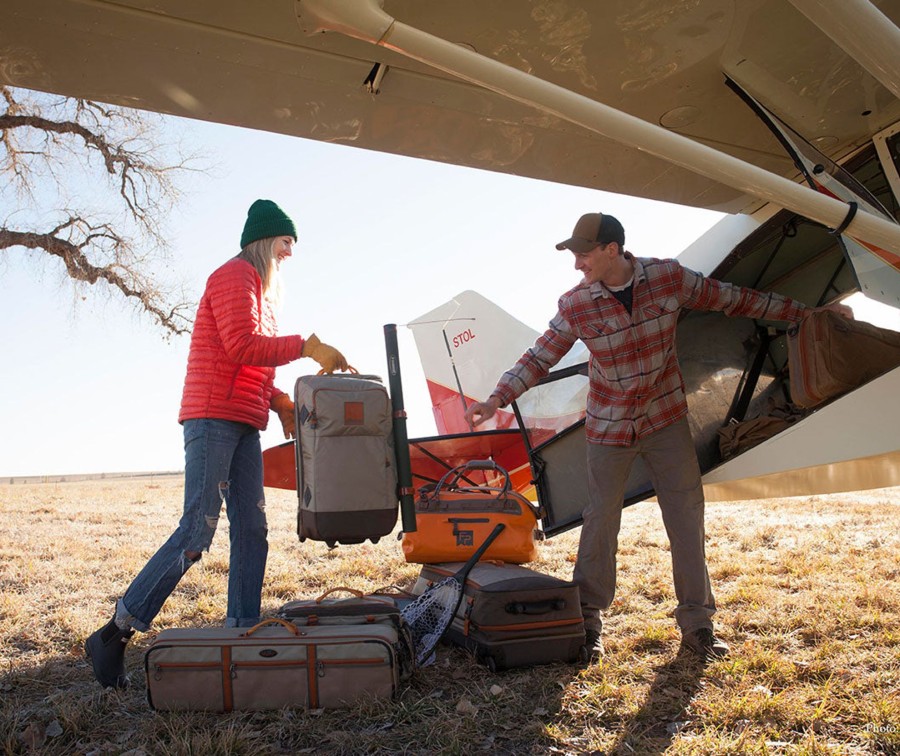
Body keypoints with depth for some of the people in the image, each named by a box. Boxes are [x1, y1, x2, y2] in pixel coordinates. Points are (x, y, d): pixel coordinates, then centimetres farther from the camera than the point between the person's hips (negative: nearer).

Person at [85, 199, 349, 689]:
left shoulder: (258, 288, 25)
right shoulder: (234, 275, -4)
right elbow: (241, 346, -18)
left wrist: (280, 402, 11)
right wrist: (307, 346, -16)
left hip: (242, 425, 10)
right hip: (213, 418, -10)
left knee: (251, 530, 5)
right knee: (198, 531, -13)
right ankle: (114, 633, -4)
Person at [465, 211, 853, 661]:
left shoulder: (669, 278, -10)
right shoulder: (575, 306, -13)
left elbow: (733, 300, 0)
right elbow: (539, 358, -6)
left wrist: (809, 312, 4)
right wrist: (497, 399, -18)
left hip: (667, 420, 2)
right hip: (609, 427, -1)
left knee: (687, 519, 2)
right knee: (601, 521, 3)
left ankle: (696, 624, 17)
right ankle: (588, 620, 21)